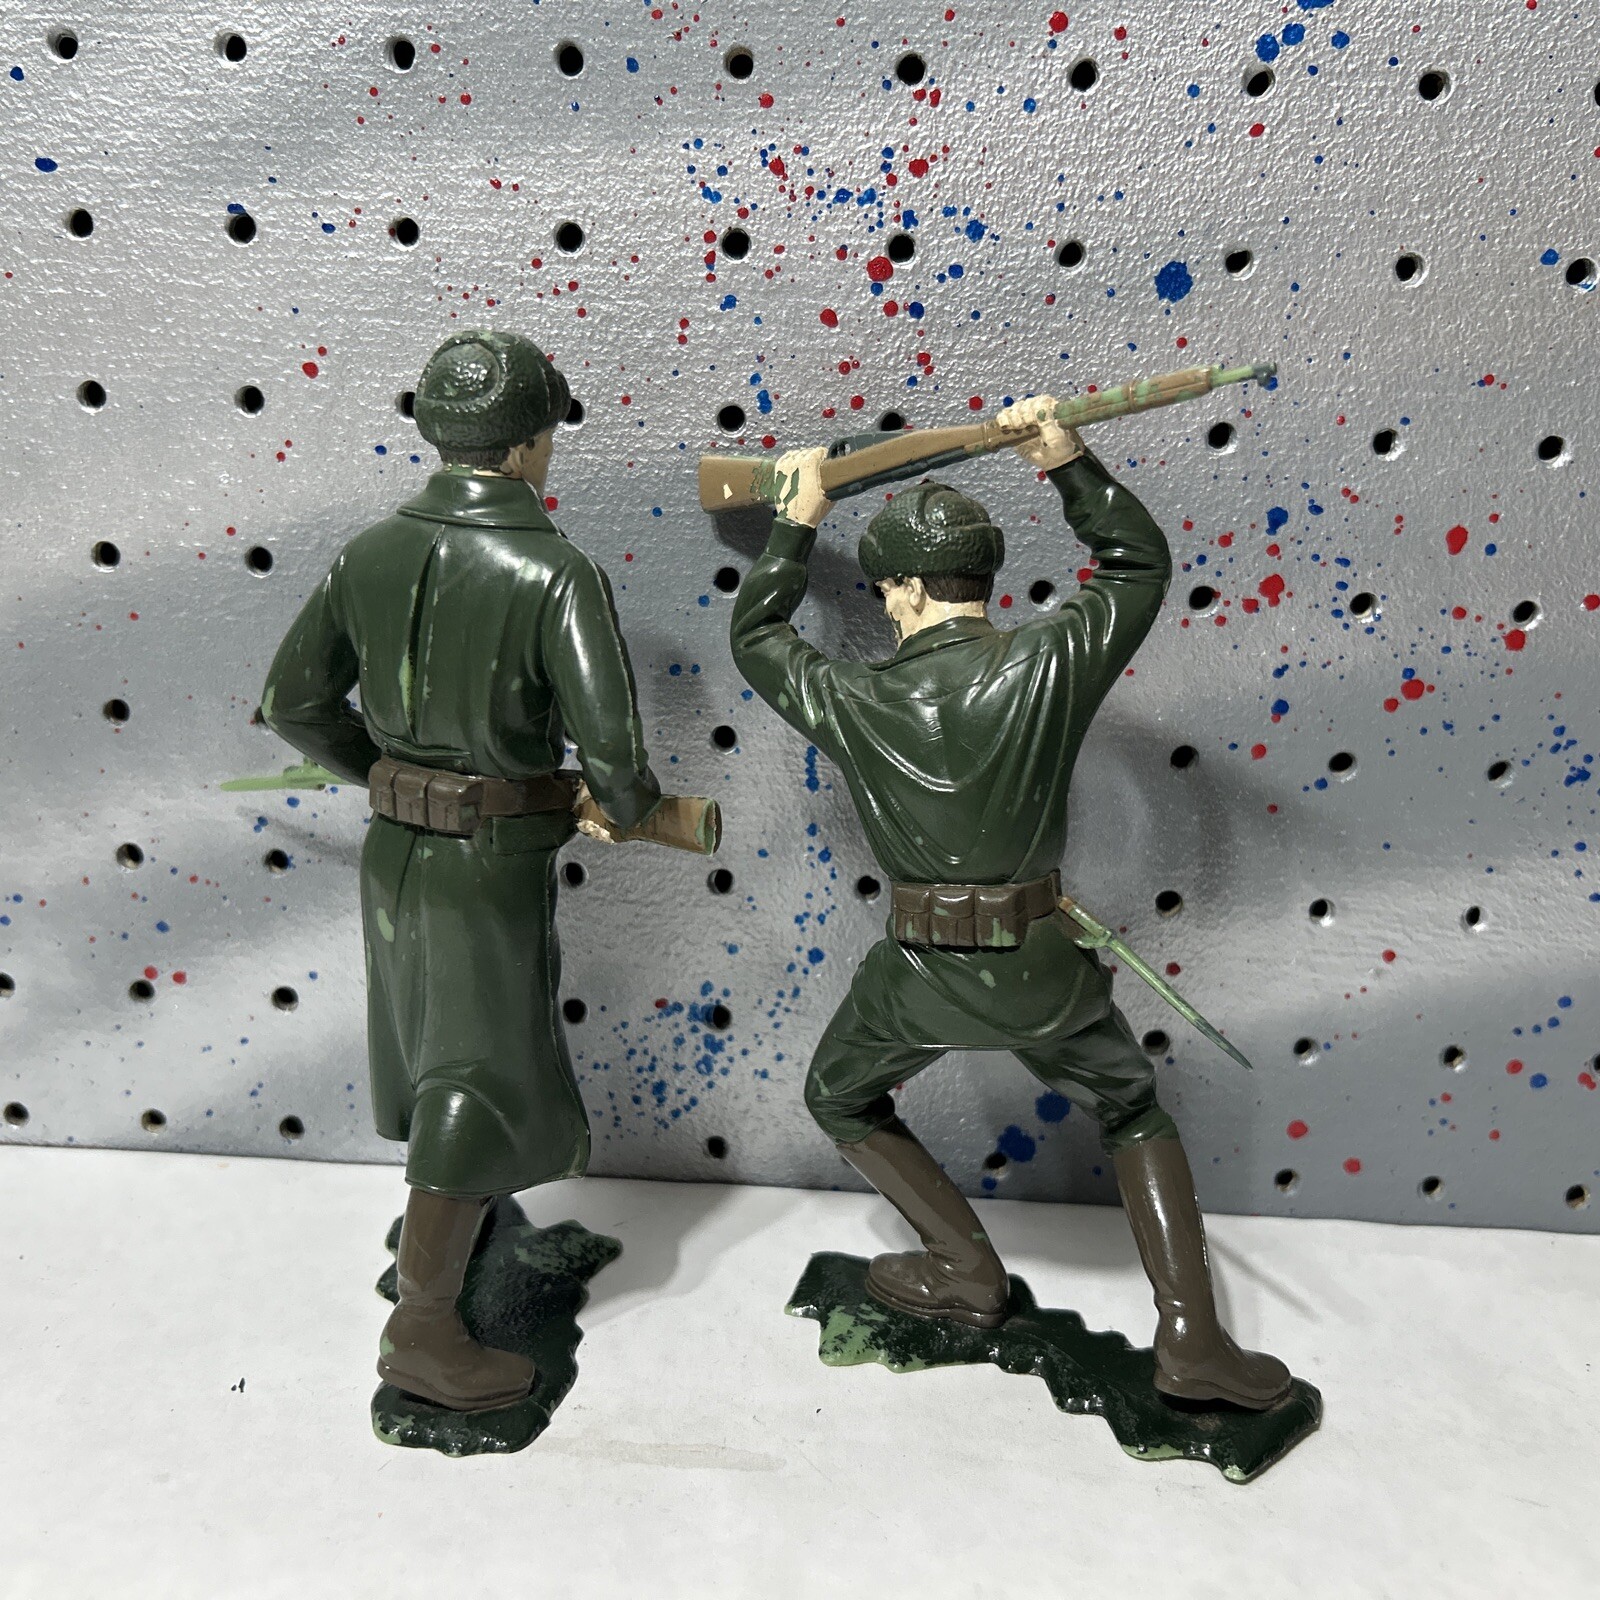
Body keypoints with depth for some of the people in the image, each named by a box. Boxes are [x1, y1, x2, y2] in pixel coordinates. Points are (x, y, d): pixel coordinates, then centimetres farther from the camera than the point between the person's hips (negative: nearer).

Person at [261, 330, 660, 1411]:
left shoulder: (373, 552, -2)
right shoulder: (556, 573, -20)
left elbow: (295, 702, 4)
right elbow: (611, 743, -25)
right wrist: (630, 807, -2)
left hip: (396, 848, 7)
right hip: (496, 864, -7)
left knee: (430, 1050, 28)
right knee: (486, 1088, 7)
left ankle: (438, 1221, 55)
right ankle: (424, 1329, 19)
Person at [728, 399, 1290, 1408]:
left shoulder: (858, 702, -10)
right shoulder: (1050, 666, -11)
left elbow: (756, 638, 10)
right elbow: (1141, 561, 8)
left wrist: (797, 525, 18)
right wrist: (1071, 461, 2)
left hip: (924, 972, -1)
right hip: (1043, 966, 2)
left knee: (841, 1101, 28)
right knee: (1135, 1114, 26)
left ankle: (967, 1270, 30)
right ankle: (1194, 1342, 22)